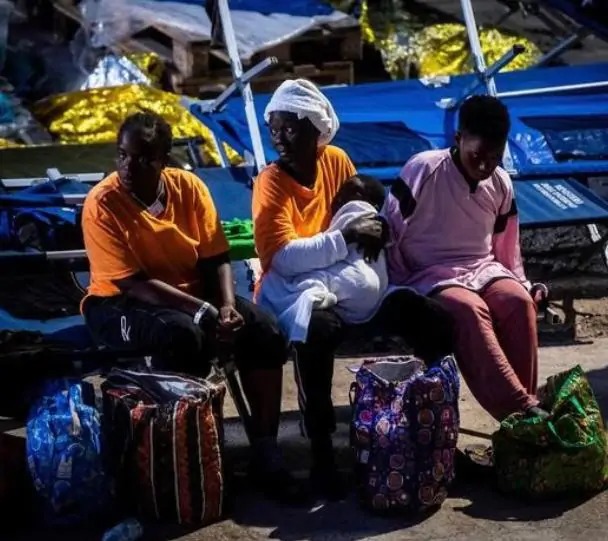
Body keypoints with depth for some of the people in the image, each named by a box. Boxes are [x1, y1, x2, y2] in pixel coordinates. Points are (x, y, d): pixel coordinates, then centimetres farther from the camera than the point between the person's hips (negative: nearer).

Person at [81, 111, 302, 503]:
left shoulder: (189, 187, -5)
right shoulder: (102, 204, -18)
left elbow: (217, 257, -1)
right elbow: (134, 284, -23)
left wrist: (228, 305, -20)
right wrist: (204, 311, -28)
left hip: (192, 293, 5)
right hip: (121, 305, -5)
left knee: (264, 330, -17)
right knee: (184, 335, -37)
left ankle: (265, 448, -7)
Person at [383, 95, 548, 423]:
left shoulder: (501, 184, 4)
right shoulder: (424, 169, -13)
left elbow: (506, 247, 19)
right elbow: (387, 233, -8)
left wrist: (524, 284, 7)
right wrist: (402, 289, -10)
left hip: (483, 269, 5)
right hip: (429, 275, -5)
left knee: (519, 302, -27)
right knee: (470, 310, -35)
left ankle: (523, 409, -24)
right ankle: (521, 411, -38)